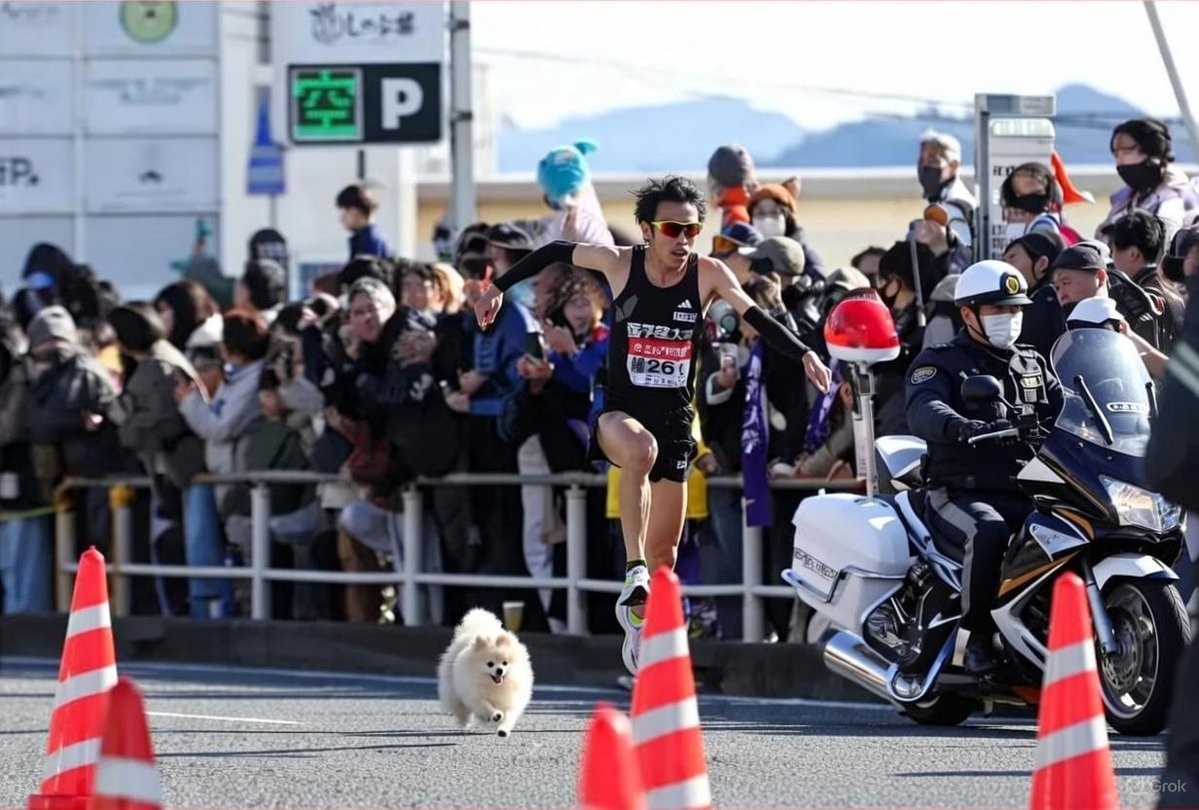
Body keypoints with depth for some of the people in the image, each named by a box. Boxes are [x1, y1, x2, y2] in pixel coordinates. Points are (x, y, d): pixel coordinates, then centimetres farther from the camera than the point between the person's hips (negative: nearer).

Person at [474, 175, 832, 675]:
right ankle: (635, 572, -38)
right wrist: (500, 286, 9)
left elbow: (758, 319, -18)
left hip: (675, 417, 2)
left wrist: (804, 355, -32)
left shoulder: (709, 274, -7)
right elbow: (556, 253, 7)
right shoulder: (619, 263, -7)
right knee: (639, 450, -39)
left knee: (665, 549, 8)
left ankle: (642, 629, 28)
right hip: (620, 410, -2)